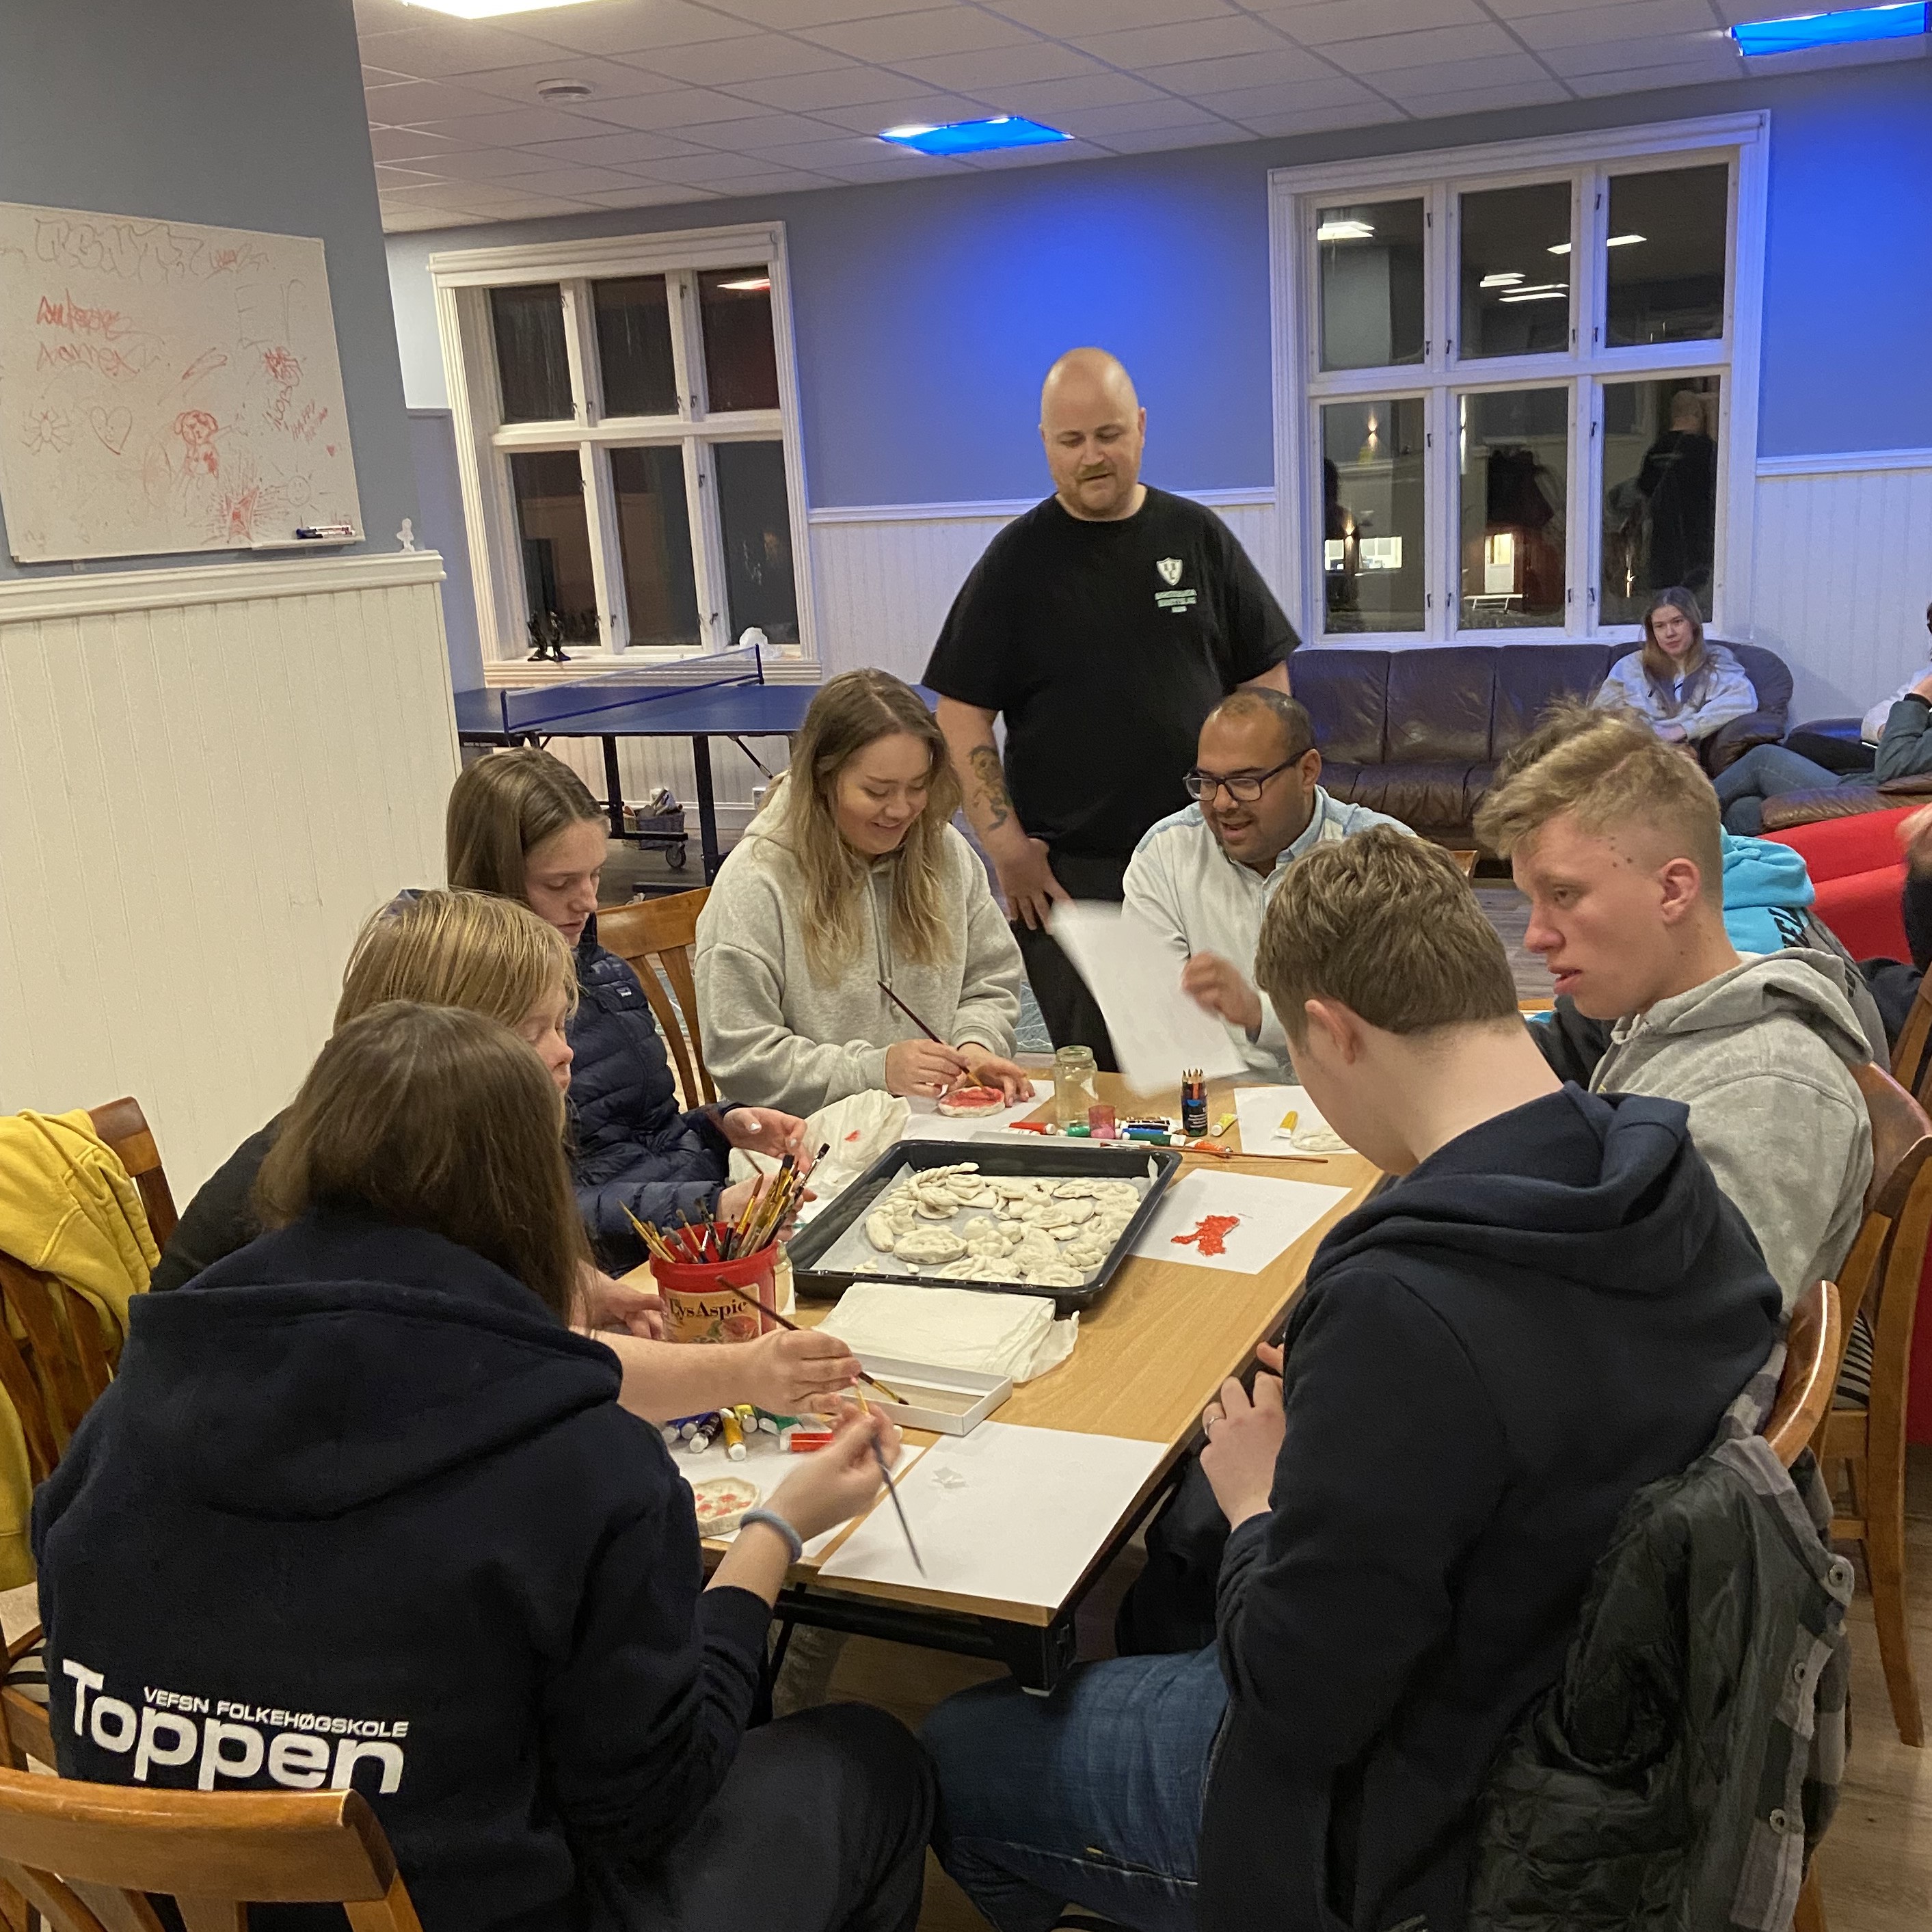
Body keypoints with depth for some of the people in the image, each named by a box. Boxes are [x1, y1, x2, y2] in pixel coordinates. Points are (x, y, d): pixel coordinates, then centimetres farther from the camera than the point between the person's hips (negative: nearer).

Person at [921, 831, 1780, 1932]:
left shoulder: (1406, 1310, -37)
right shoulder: (1682, 1201, -12)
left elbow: (1295, 1700, -26)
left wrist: (1260, 1504, -9)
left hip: (1404, 1814, -7)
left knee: (956, 1756, 12)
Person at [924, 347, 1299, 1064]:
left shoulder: (1197, 536, 7)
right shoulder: (1016, 559, 2)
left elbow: (1267, 681, 10)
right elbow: (962, 716, -1)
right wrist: (1006, 848, -9)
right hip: (1066, 870, -2)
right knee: (1097, 1077, -1)